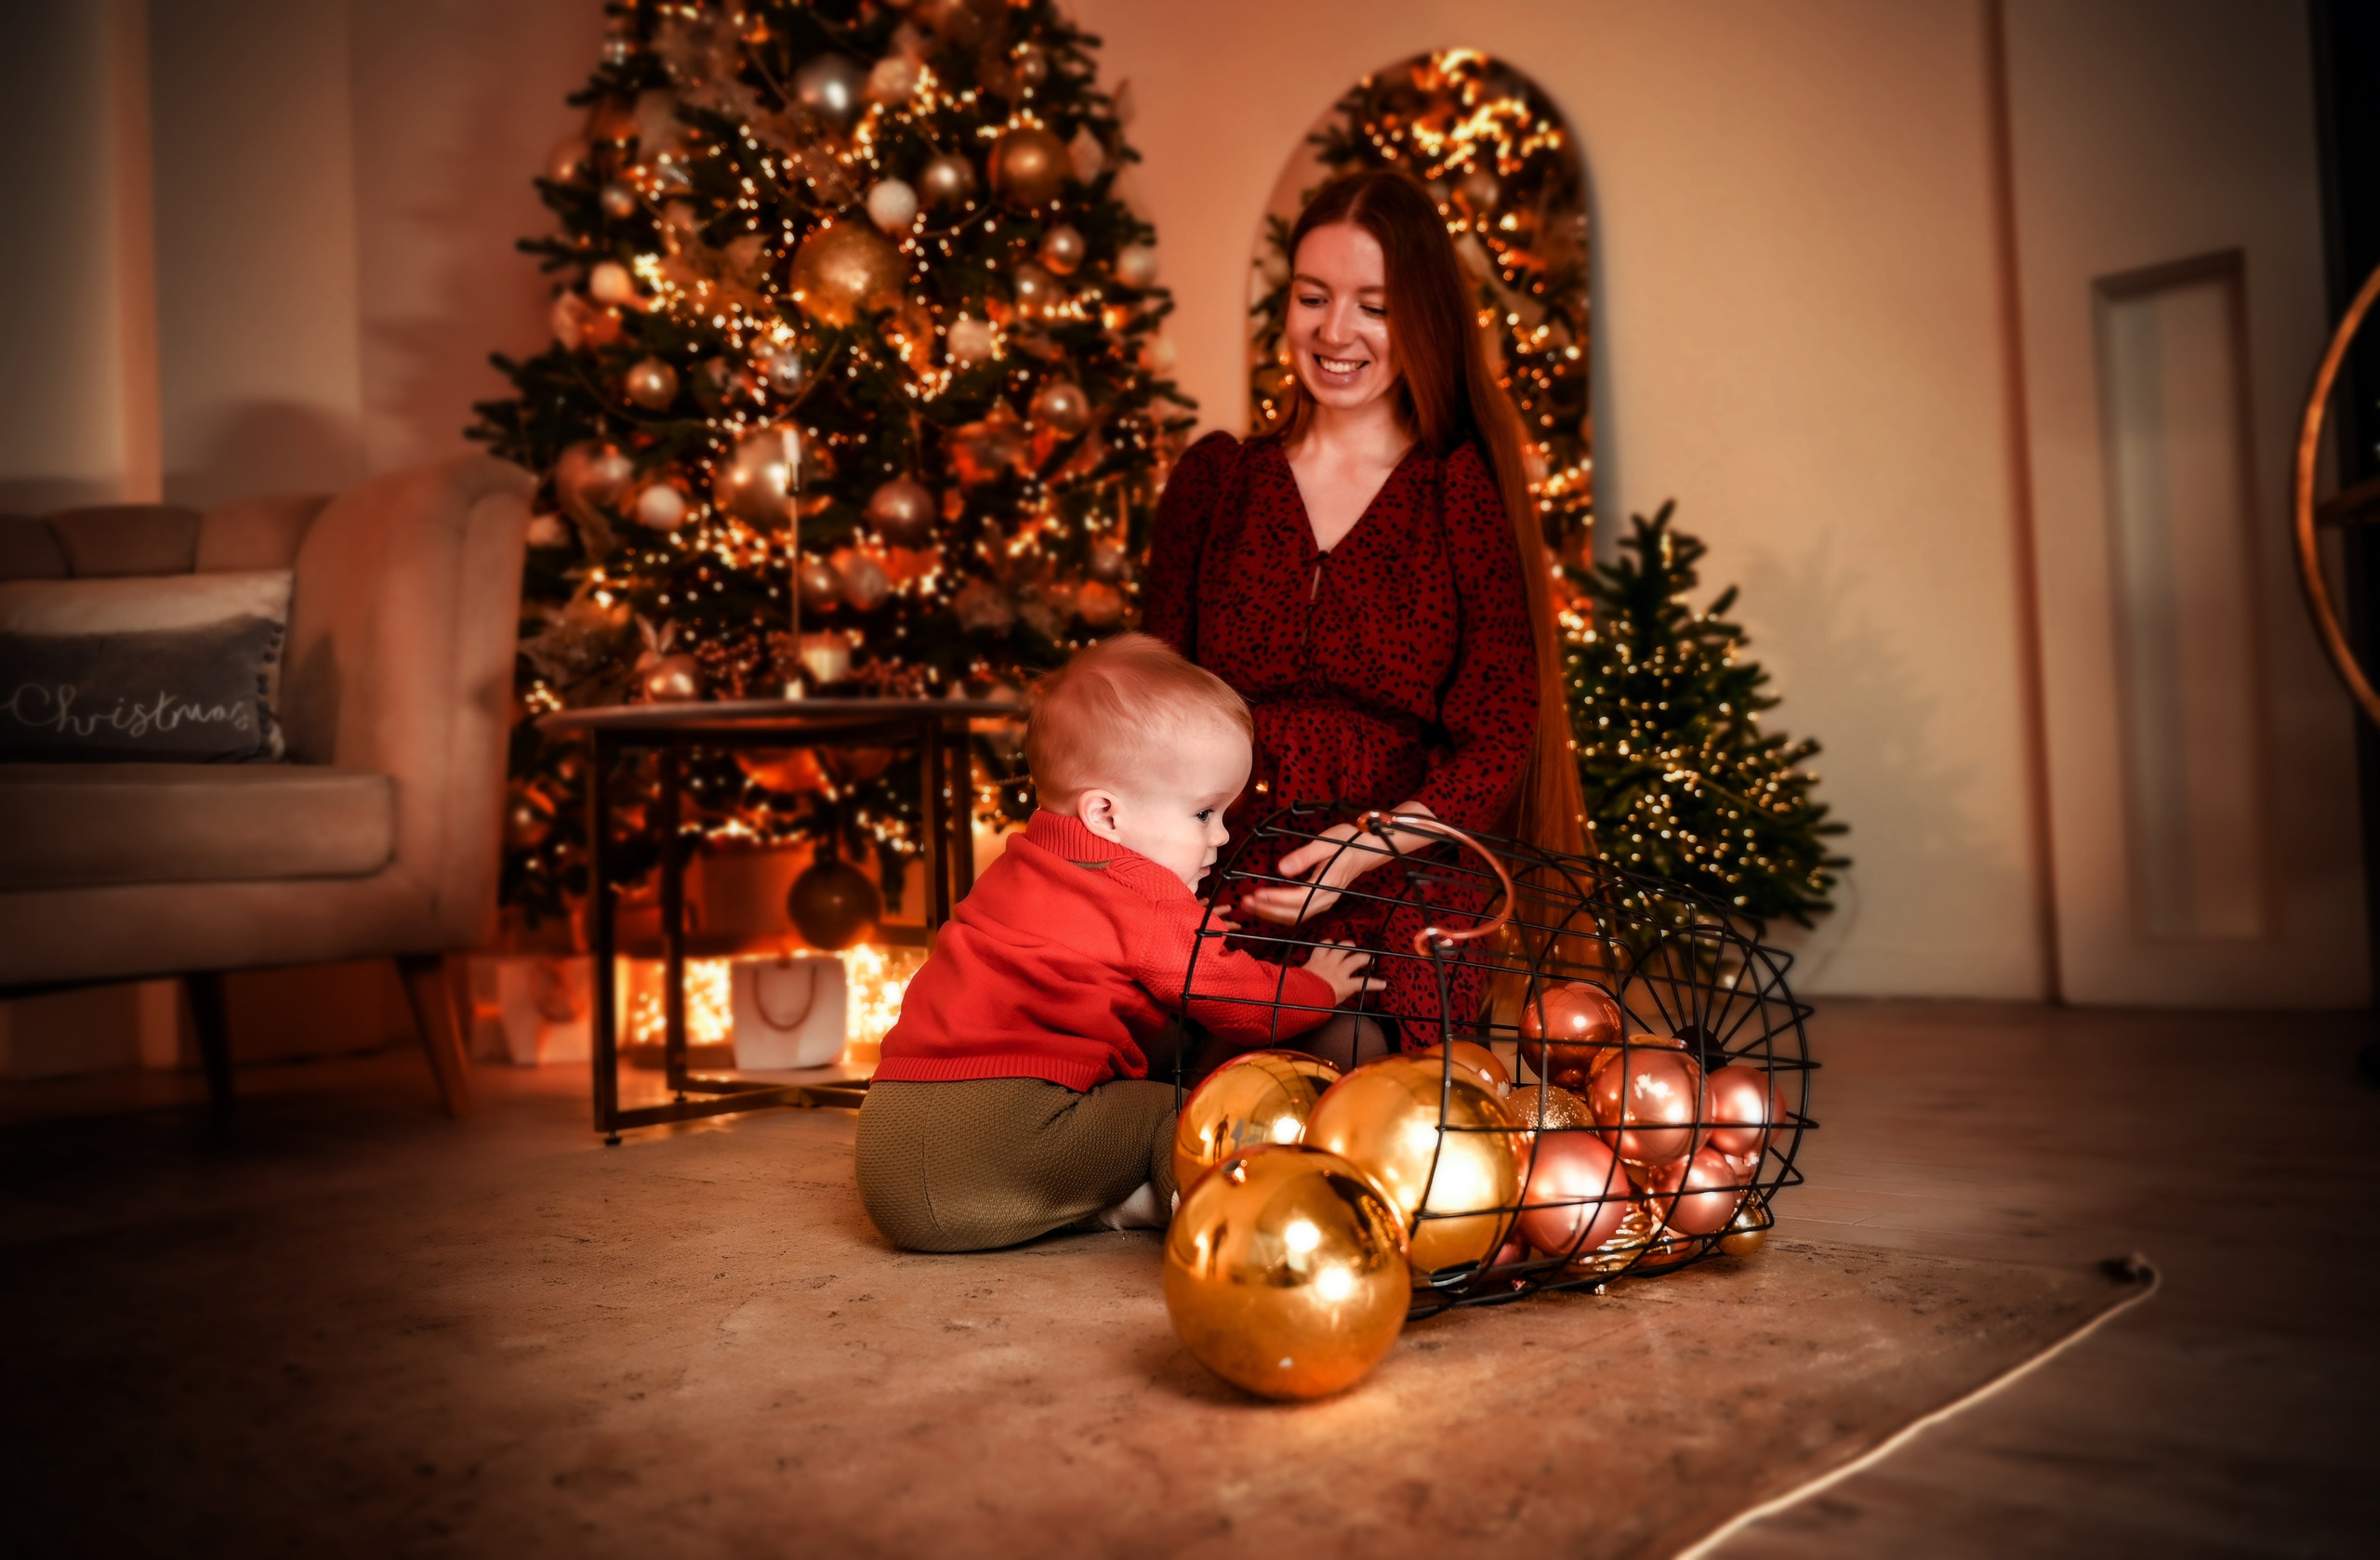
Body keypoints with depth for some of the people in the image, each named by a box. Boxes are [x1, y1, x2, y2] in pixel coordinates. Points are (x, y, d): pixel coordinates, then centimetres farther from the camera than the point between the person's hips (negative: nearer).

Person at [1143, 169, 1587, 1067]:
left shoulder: (1466, 494, 6)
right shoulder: (1213, 479, 16)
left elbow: (1497, 741, 1)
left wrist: (1368, 845, -17)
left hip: (1407, 882, -1)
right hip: (1225, 882, 2)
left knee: (1358, 1048, -29)